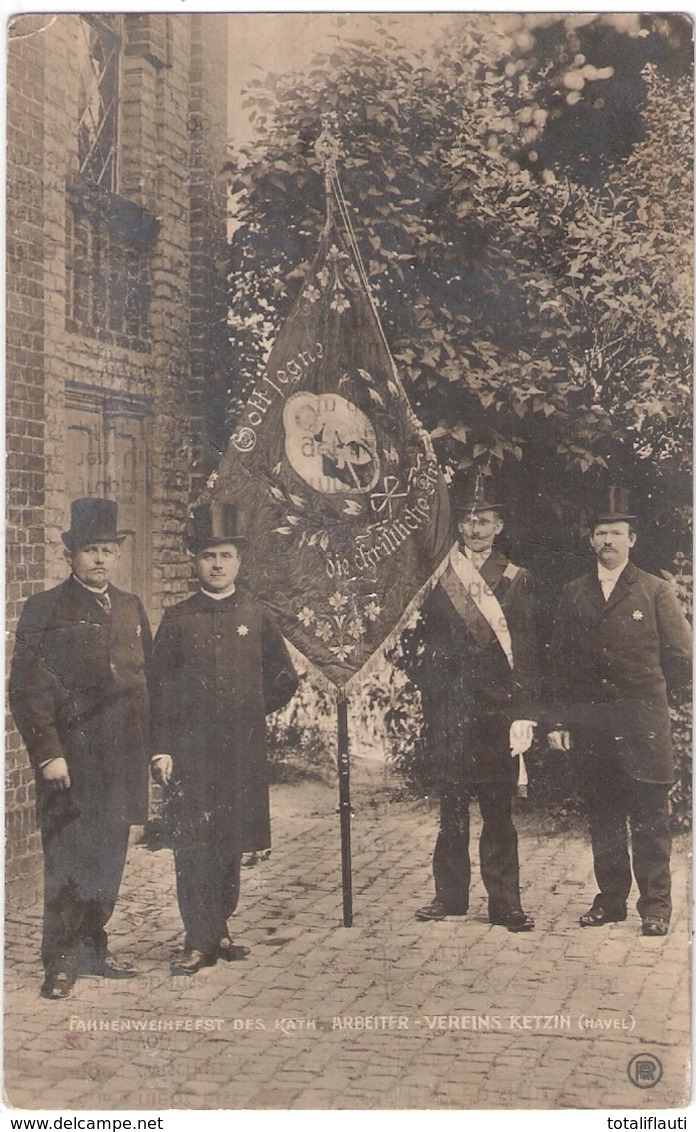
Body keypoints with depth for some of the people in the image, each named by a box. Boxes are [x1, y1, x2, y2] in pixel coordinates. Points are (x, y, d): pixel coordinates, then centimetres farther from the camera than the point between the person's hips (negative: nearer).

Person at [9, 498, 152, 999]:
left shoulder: (131, 608, 14)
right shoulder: (45, 610, -2)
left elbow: (149, 680, 16)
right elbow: (27, 689, -7)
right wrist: (47, 753, -14)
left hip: (122, 760, 5)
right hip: (70, 760, -5)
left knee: (109, 860, 12)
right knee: (68, 863, -1)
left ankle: (94, 949, 25)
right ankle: (61, 962, 10)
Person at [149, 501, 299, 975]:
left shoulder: (257, 615, 7)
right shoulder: (178, 619, 3)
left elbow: (284, 679, 15)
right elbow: (159, 688, 2)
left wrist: (251, 713, 9)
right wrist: (161, 749, -5)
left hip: (243, 752, 2)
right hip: (189, 750, -2)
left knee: (232, 843, 9)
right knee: (193, 846, -4)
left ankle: (219, 928, 22)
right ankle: (200, 940, 2)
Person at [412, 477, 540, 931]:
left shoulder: (517, 580, 4)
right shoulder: (439, 579, 8)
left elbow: (526, 654, 0)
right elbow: (430, 649, 9)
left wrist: (524, 714, -7)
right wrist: (430, 706, 2)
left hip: (498, 709, -1)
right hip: (450, 710, 1)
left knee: (499, 810, 3)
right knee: (452, 808, 9)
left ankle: (505, 903, 11)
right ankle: (450, 895, 19)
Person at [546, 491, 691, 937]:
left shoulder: (657, 591, 2)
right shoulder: (574, 594, 10)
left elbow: (681, 659, 3)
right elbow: (560, 663, 8)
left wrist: (642, 691, 7)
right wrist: (557, 720, 2)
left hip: (642, 725, -3)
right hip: (591, 725, 3)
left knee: (650, 818, 1)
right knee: (603, 816, 9)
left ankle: (655, 904, 11)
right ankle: (610, 900, 19)